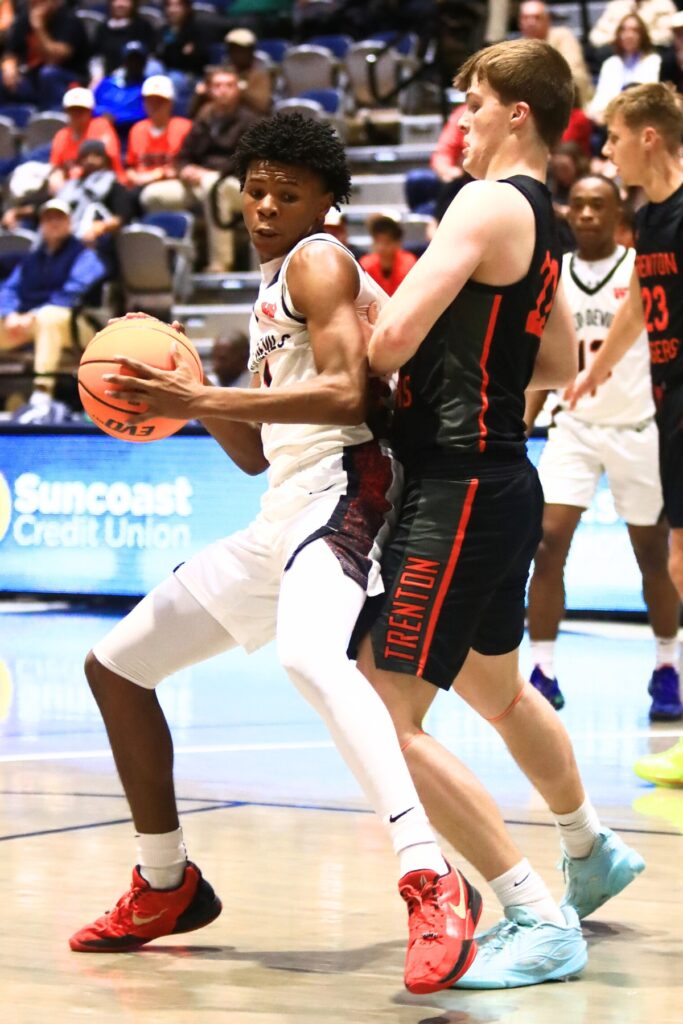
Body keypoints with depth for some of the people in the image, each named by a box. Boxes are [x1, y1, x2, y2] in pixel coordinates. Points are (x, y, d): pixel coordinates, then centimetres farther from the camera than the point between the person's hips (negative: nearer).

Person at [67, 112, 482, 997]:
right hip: (278, 514, 10)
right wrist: (190, 397, 7)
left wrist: (199, 399, -23)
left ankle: (432, 884, -50)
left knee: (310, 658, -40)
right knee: (115, 666, 16)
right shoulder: (273, 289, 23)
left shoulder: (319, 263, -5)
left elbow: (346, 394, -21)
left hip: (338, 494, -10)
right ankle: (167, 887, 26)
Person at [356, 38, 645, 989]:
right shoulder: (542, 222, 14)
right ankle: (593, 850, 51)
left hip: (462, 491, -10)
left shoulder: (488, 203, -15)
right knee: (498, 689, 30)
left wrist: (356, 358, -3)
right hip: (499, 481, 10)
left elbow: (392, 339, -24)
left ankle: (541, 921, -8)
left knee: (385, 720, -11)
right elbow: (558, 364, 26)